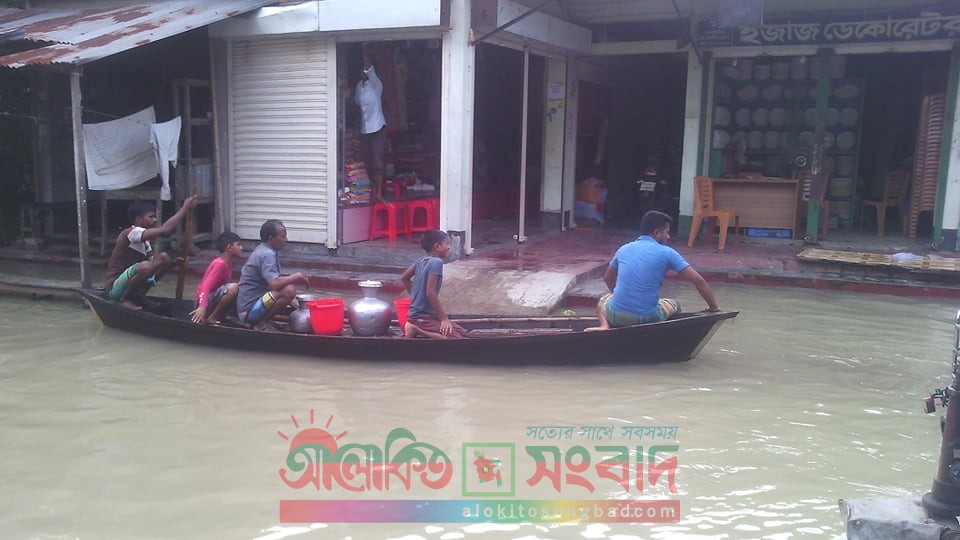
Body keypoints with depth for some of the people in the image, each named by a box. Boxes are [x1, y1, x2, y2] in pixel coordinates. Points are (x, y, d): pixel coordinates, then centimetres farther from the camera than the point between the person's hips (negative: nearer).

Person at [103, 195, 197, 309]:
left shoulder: (144, 241, 12)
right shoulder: (131, 233, -18)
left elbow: (154, 264, 10)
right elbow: (165, 230, -31)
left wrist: (172, 263, -9)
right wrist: (185, 207, -26)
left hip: (127, 282, 9)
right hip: (114, 288, -9)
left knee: (163, 258, 1)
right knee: (145, 266, -36)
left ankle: (138, 297, 6)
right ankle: (125, 299, -11)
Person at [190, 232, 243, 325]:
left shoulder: (226, 264, 11)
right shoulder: (219, 264, -16)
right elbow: (206, 286, -28)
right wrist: (202, 306, -41)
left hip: (213, 301, 10)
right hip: (205, 304, -10)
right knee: (233, 288, -31)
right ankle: (211, 318, -17)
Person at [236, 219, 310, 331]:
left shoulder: (262, 251, 12)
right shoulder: (267, 254, -17)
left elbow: (274, 280, 24)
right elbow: (275, 284, -30)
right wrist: (296, 277, -16)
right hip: (250, 310, -10)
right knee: (289, 290, -27)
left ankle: (262, 320, 9)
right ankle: (261, 323, -12)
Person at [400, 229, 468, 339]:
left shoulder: (422, 260, 7)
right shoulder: (436, 262, -18)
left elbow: (404, 278, 20)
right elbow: (430, 292, -24)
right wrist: (444, 318, -18)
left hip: (417, 312, 9)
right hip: (424, 317, -9)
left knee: (462, 333, 11)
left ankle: (417, 329, 4)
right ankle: (416, 330, -12)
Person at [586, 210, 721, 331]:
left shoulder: (624, 249, 9)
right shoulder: (667, 253, -2)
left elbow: (607, 278, 25)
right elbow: (698, 280, -4)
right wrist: (714, 307, 8)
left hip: (616, 315, 1)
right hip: (647, 318, -1)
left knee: (603, 299, 36)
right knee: (674, 304, 29)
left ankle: (604, 325, 5)